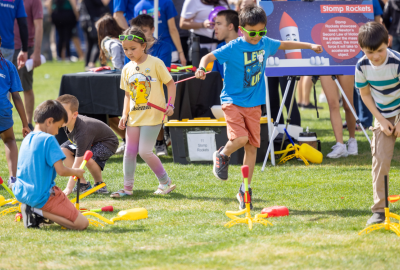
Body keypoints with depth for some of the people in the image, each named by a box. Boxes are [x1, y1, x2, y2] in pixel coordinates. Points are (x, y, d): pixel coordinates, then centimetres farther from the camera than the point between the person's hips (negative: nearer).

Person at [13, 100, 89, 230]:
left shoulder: (27, 139, 10)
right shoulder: (48, 140, -14)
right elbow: (61, 170, -19)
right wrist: (76, 172, 2)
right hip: (41, 196, -9)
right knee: (82, 223, -9)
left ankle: (33, 210, 9)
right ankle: (39, 212, -14)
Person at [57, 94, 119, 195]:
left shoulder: (82, 132, -42)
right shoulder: (66, 123, -20)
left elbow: (77, 163, -42)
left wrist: (68, 188, -41)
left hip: (108, 142, -9)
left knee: (89, 158, -36)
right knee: (63, 150, -10)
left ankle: (99, 183, -4)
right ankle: (83, 184, -1)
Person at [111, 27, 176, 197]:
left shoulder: (155, 63, -7)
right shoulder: (127, 69, 9)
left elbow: (170, 83, -2)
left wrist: (170, 105, -13)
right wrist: (125, 115, 6)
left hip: (152, 115, -6)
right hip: (134, 117, 6)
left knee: (144, 151, -10)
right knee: (129, 151, 4)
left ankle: (165, 181, 7)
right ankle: (128, 187, 12)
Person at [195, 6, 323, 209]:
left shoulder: (265, 44, 4)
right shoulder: (233, 48, -14)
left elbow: (284, 45, 23)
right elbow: (210, 56, -23)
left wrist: (310, 46, 28)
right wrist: (202, 67, -44)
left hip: (254, 104, 5)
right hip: (233, 101, -5)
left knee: (252, 146, 4)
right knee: (240, 138, -23)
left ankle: (245, 190, 15)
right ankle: (222, 156, 11)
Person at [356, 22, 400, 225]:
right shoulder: (362, 67, -14)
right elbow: (365, 94, 0)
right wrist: (381, 121, -5)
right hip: (383, 115, 3)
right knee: (380, 159, -5)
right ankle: (379, 209, -1)